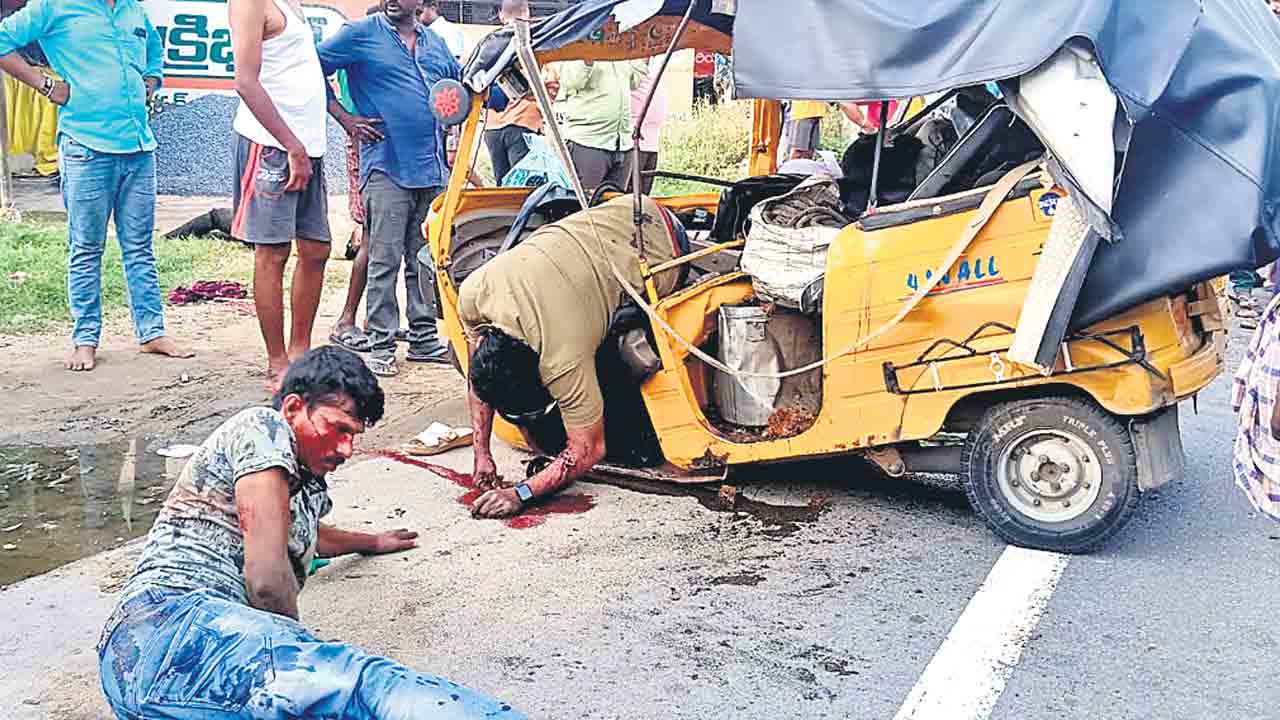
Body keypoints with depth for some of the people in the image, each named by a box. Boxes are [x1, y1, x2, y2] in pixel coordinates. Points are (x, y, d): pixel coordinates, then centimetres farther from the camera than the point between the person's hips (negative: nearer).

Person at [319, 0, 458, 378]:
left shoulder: (435, 42, 17)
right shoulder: (361, 34, 1)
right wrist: (345, 118, -6)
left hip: (433, 169, 5)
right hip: (387, 166, -5)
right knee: (385, 261, -5)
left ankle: (424, 338, 19)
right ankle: (381, 347, 2)